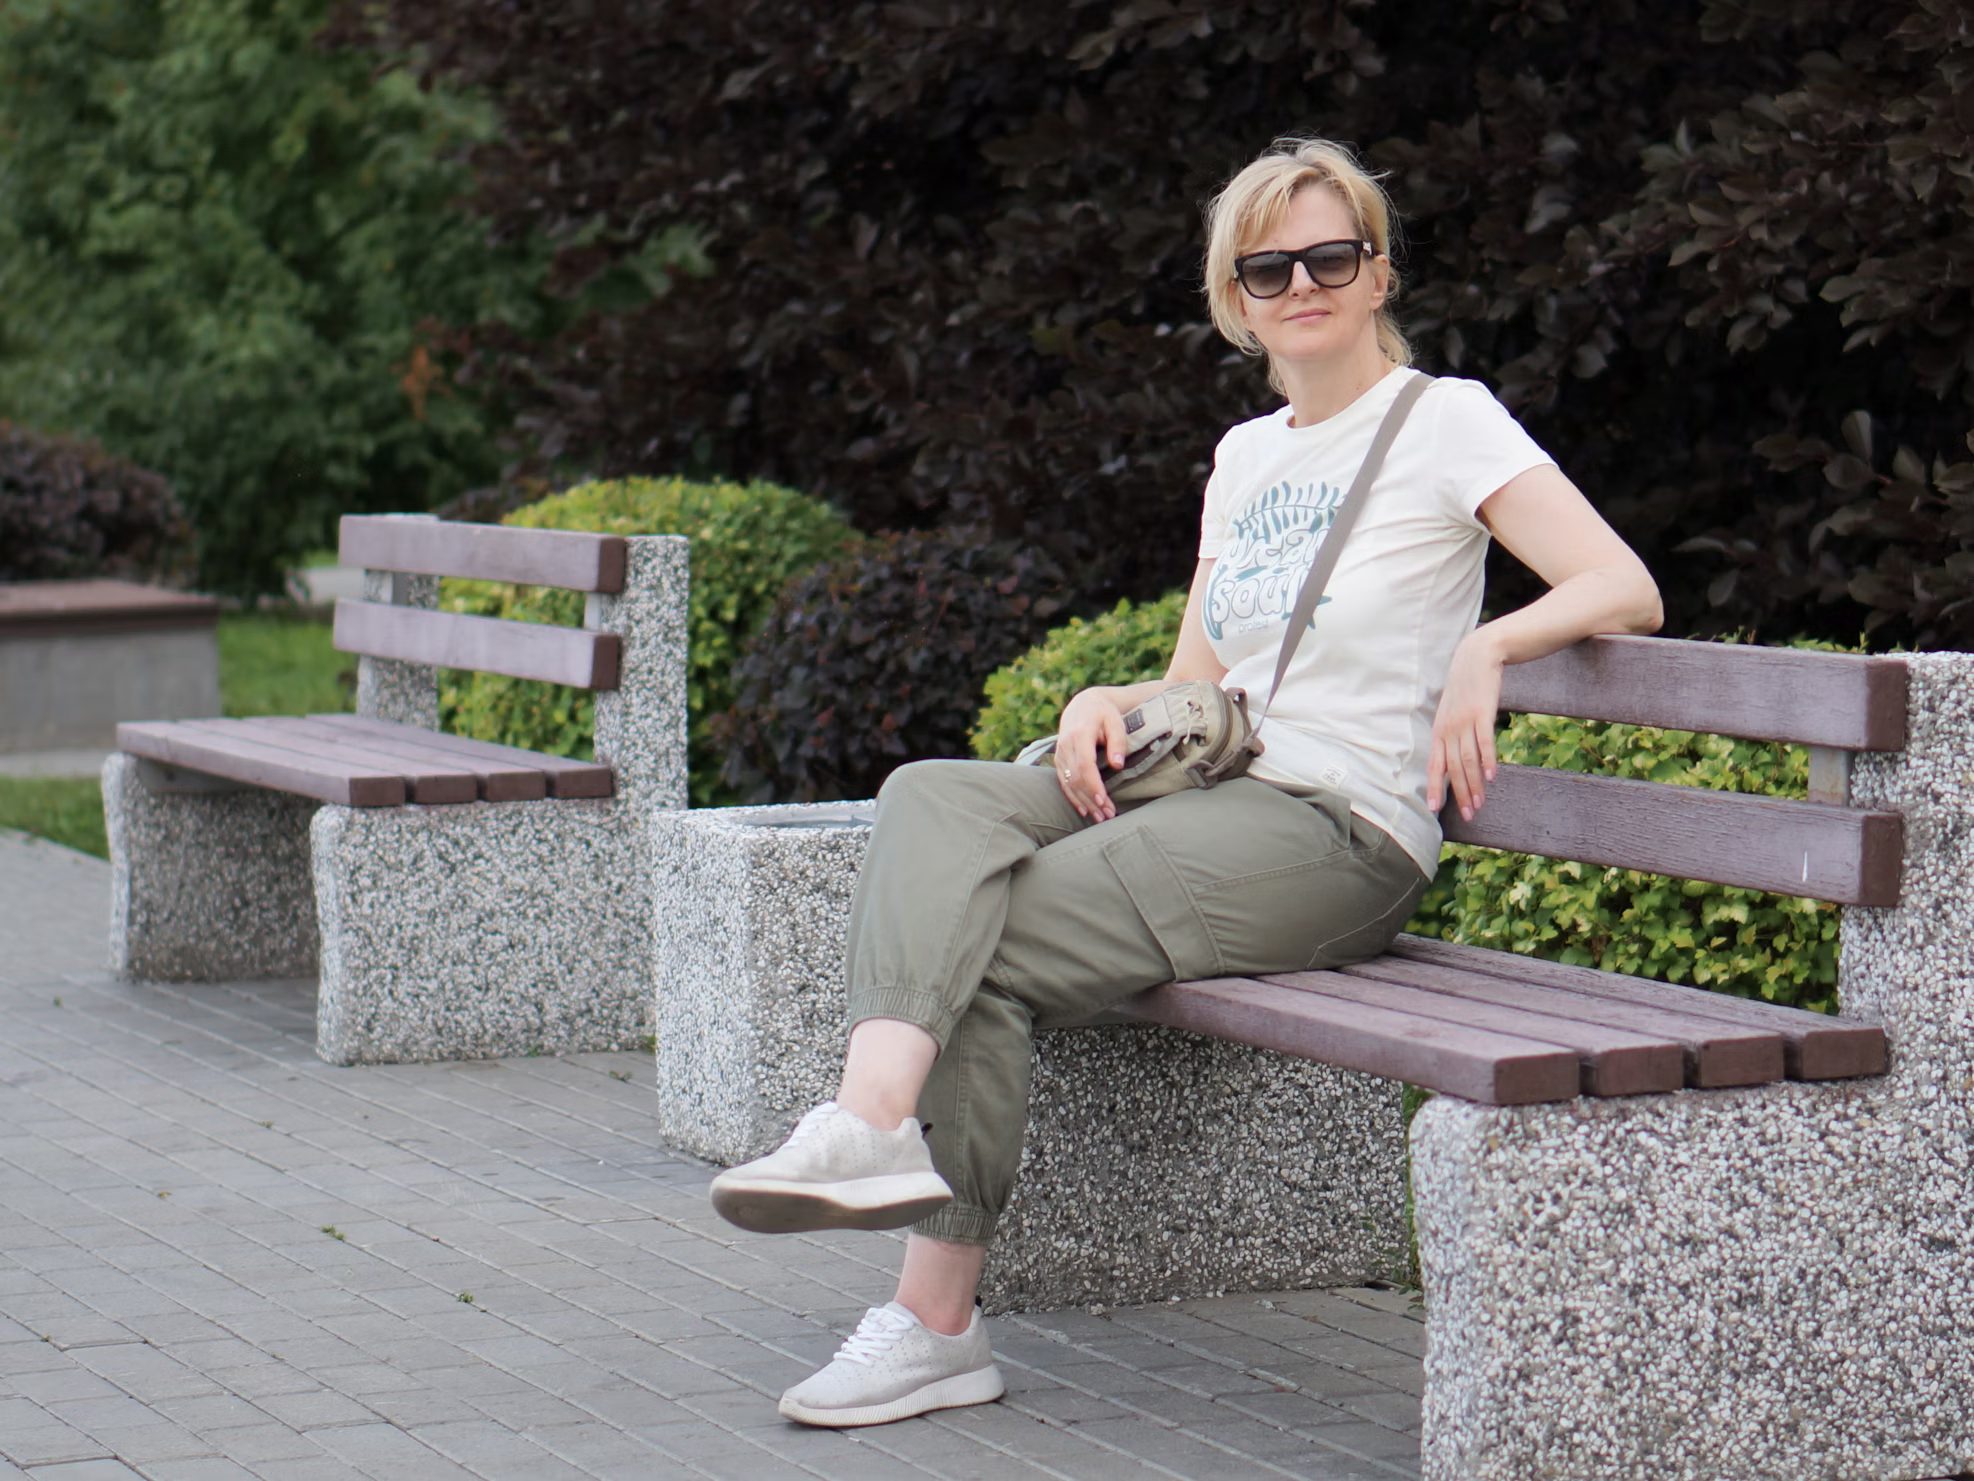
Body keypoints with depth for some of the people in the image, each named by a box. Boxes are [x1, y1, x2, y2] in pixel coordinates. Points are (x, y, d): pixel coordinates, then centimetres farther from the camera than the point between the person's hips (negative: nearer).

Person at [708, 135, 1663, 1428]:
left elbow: (1626, 593, -8)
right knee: (933, 798, -21)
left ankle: (935, 1321, -20)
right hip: (1205, 798, 7)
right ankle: (876, 1118, -37)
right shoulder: (1247, 454, 22)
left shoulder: (1446, 422, 0)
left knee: (979, 946, -21)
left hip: (1336, 837, -7)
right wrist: (1108, 704, 2)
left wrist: (1484, 648, -24)